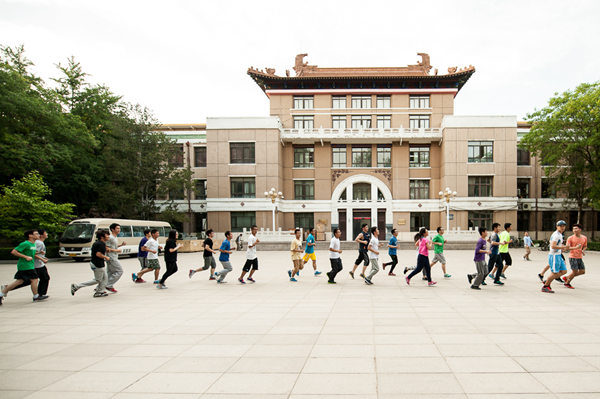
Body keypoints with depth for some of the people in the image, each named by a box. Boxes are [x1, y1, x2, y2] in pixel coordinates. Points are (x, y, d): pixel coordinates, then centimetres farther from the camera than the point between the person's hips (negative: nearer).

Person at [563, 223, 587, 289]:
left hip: (580, 258, 6)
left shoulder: (584, 238, 6)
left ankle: (566, 278, 22)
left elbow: (585, 246, 21)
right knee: (574, 271, -6)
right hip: (573, 257, -6)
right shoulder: (570, 238, -9)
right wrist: (575, 248, -29)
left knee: (582, 271, 6)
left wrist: (583, 250, -2)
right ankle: (567, 283, 16)